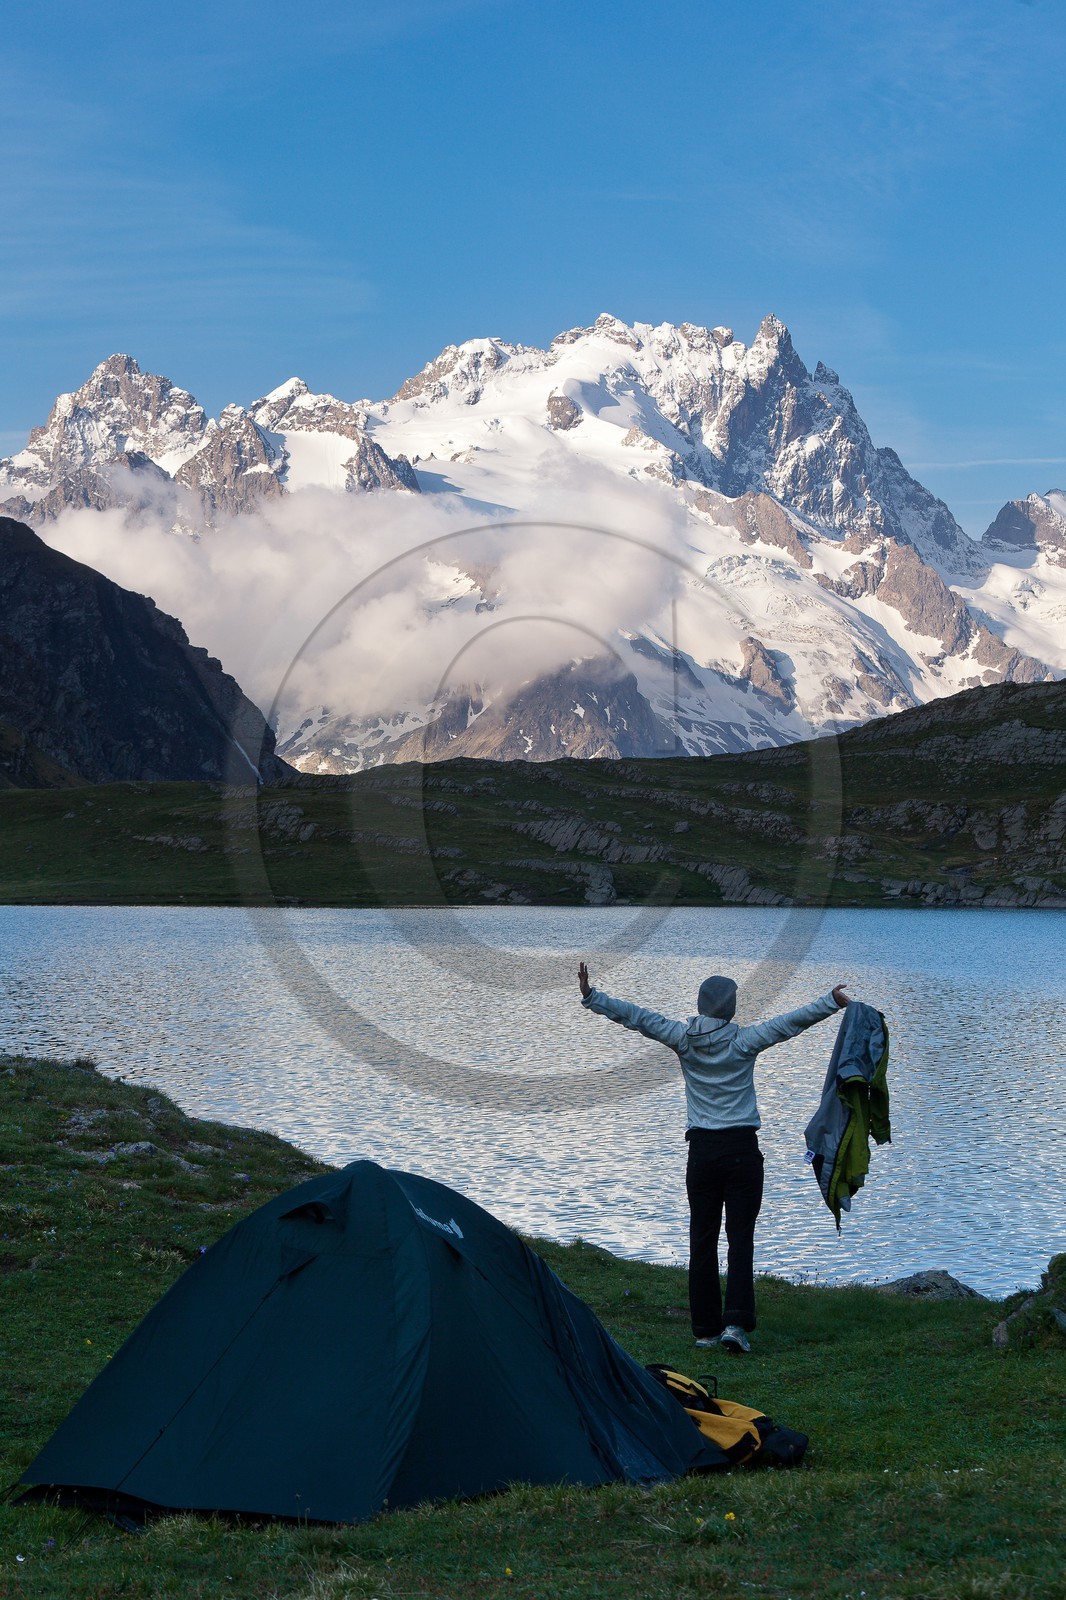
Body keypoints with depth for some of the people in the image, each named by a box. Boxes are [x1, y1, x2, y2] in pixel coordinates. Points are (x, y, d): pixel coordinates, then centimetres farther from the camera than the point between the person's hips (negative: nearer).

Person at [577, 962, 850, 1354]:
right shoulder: (743, 1041, -5)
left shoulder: (683, 1039, 0)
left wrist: (590, 997, 10)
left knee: (702, 1240, 7)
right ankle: (736, 1322, -16)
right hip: (742, 1149, -2)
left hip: (701, 1149, 2)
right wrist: (833, 1003, -1)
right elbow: (791, 1022, -6)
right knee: (740, 1239, -4)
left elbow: (636, 1017, 4)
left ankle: (705, 1328, 8)